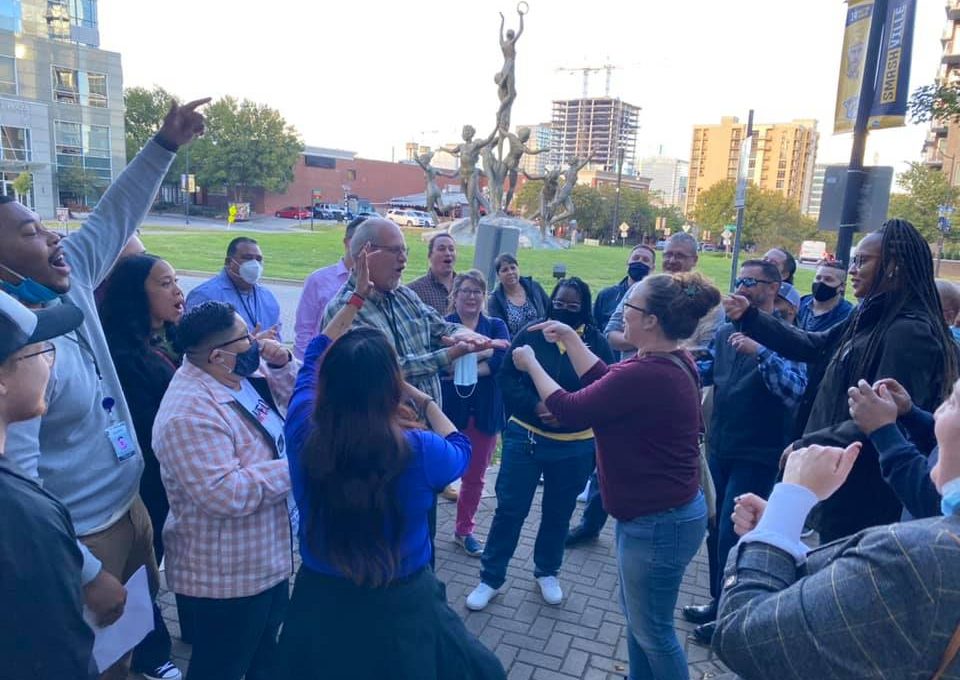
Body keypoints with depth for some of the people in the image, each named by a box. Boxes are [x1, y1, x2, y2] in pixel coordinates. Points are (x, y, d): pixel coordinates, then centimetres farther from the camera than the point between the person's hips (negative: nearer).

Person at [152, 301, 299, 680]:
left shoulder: (242, 373, -1)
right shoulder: (189, 414, -30)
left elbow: (295, 393, 12)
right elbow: (226, 494, -35)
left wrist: (281, 363, -9)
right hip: (226, 576, -9)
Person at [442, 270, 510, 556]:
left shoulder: (497, 326, 7)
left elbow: (501, 360, -11)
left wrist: (461, 368, -17)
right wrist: (484, 351, -23)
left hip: (485, 413, 3)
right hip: (448, 409, -3)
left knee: (475, 476, 14)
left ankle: (464, 530, 32)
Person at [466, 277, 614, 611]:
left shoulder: (597, 343, -4)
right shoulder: (530, 334, -5)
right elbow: (506, 378, -5)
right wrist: (535, 406, -20)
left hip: (575, 447, 1)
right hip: (525, 437, -1)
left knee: (558, 513, 16)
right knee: (510, 508, 4)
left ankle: (547, 572, 39)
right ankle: (490, 578, 20)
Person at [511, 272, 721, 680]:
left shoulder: (645, 375, -31)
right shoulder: (672, 363, 1)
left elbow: (569, 410, -20)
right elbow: (606, 383, 11)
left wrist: (531, 364, -5)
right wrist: (569, 338, 8)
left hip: (658, 523, -10)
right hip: (658, 513, 10)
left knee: (651, 629, 11)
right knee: (637, 616, 26)